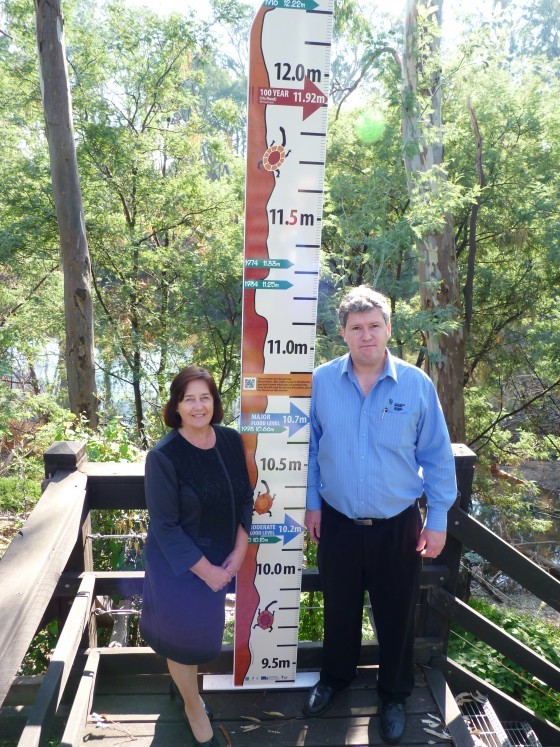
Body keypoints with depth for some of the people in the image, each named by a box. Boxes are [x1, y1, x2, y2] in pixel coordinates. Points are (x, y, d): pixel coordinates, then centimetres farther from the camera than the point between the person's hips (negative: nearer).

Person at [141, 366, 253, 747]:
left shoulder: (231, 440, -8)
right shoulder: (163, 456, -23)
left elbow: (245, 498, 1)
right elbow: (164, 526, -20)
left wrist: (239, 551, -7)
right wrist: (206, 570, -18)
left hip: (220, 558, 5)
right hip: (178, 564, -5)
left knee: (206, 628, 22)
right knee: (183, 633, 13)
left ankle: (183, 682, 53)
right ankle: (193, 705, 41)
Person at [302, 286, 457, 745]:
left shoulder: (417, 385, -11)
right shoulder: (321, 382, -8)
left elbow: (437, 457, -3)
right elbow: (310, 449, 3)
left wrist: (438, 519, -2)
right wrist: (312, 503, 4)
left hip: (398, 527, -1)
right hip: (338, 523, 1)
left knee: (396, 615, 16)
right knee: (340, 608, 22)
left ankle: (395, 695, 43)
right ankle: (335, 677, 49)